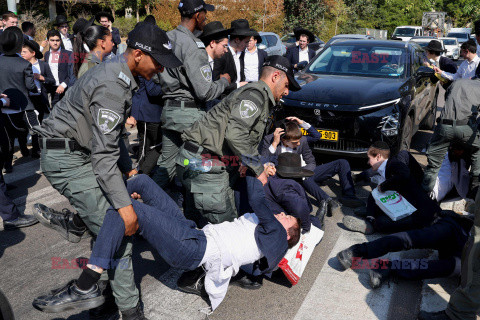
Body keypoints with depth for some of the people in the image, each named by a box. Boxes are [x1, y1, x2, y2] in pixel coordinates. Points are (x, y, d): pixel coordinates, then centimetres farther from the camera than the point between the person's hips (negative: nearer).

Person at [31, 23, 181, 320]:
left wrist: (130, 170, 10)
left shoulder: (120, 74, 7)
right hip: (66, 158, -10)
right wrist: (124, 205, -27)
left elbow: (113, 136, 15)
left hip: (80, 151, 10)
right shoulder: (112, 85, -25)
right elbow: (104, 153, -28)